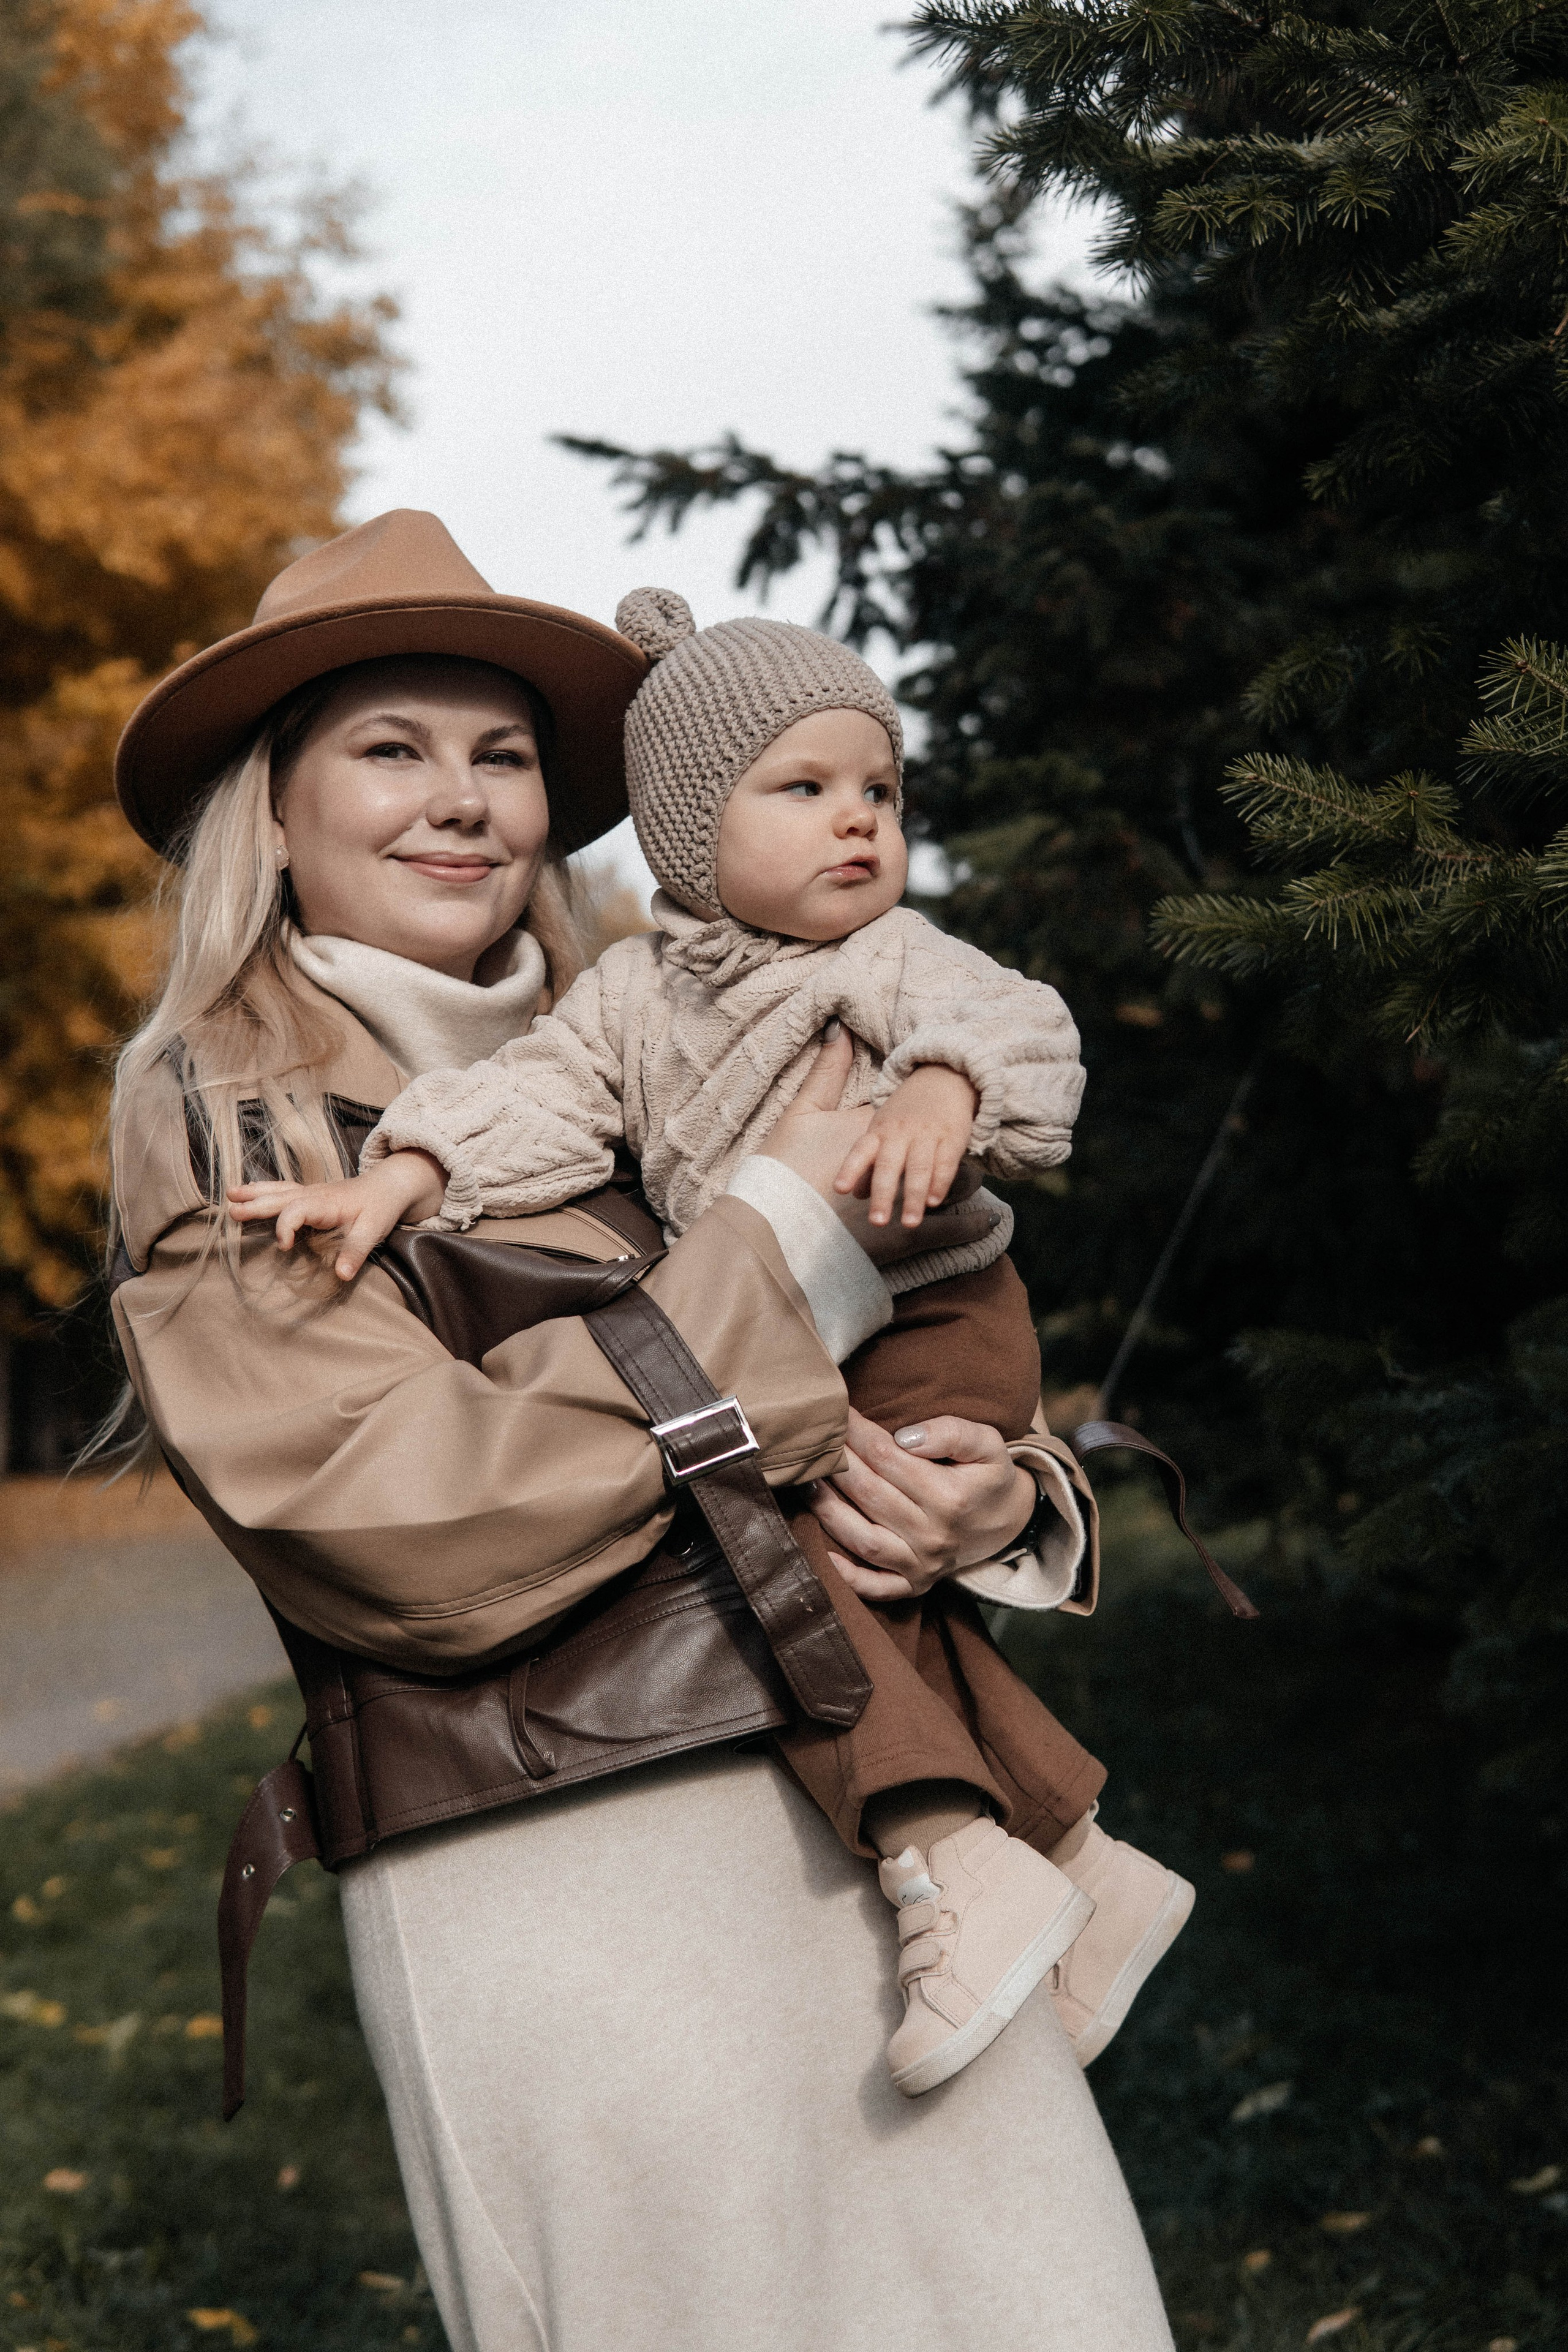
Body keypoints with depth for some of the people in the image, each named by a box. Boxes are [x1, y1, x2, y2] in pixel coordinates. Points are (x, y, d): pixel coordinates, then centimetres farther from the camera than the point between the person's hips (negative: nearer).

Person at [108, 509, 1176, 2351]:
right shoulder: (222, 1116, -2)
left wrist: (1000, 1492, -5)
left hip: (868, 1828, 5)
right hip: (562, 1896, -5)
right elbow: (421, 1527, -16)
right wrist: (782, 1236, -12)